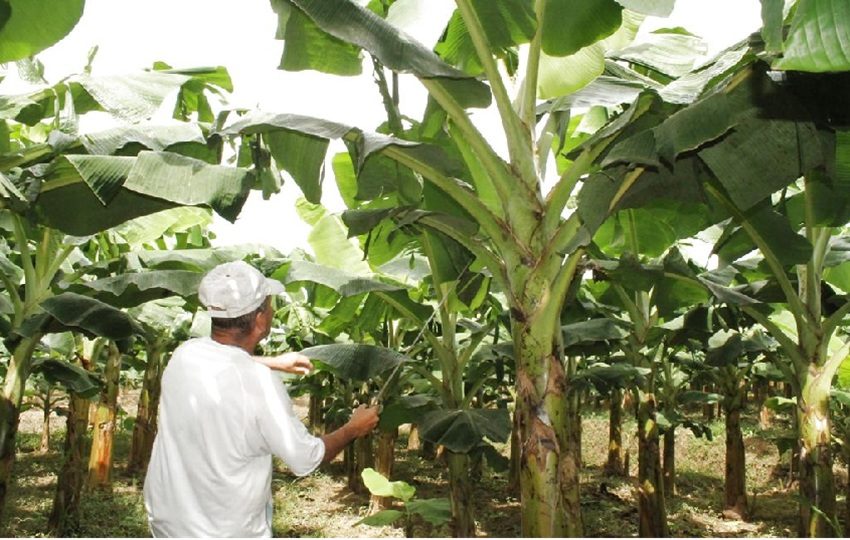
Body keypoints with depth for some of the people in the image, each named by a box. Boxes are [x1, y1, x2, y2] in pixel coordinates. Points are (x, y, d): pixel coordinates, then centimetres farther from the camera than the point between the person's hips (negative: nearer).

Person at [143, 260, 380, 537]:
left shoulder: (185, 354, -11)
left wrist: (275, 362, 25)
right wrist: (353, 429, 0)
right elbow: (306, 459, -16)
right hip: (226, 531, -5)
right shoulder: (259, 385, -29)